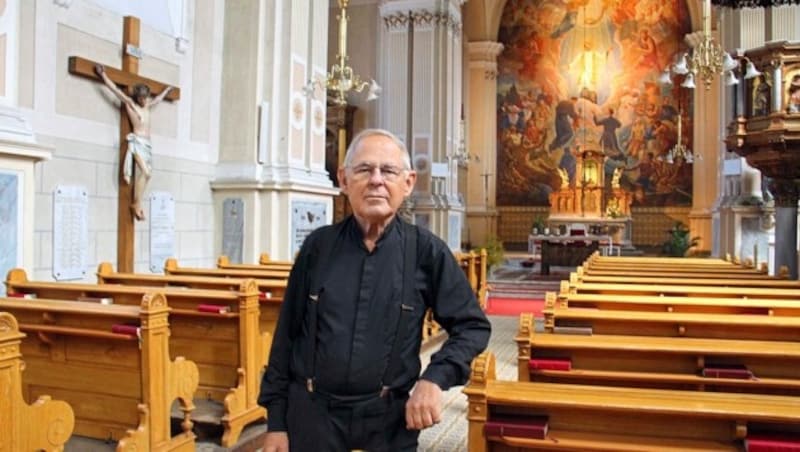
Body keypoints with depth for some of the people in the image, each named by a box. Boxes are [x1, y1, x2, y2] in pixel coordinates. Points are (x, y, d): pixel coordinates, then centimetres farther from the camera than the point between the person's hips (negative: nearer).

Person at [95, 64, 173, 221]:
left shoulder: (146, 106, 21)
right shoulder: (130, 103, 4)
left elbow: (157, 99, 40)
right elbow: (115, 89, 1)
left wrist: (166, 90, 54)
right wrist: (103, 74, -1)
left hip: (147, 143, 7)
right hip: (137, 141, -7)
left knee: (146, 174, 0)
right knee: (145, 172, -21)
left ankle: (137, 205, 3)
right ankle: (137, 204, -16)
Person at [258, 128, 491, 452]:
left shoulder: (427, 251, -7)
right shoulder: (318, 246, -3)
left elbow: (473, 326, 0)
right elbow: (287, 336, 2)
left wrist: (435, 378, -16)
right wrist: (276, 421, 2)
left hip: (389, 419, 0)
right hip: (311, 413, 1)